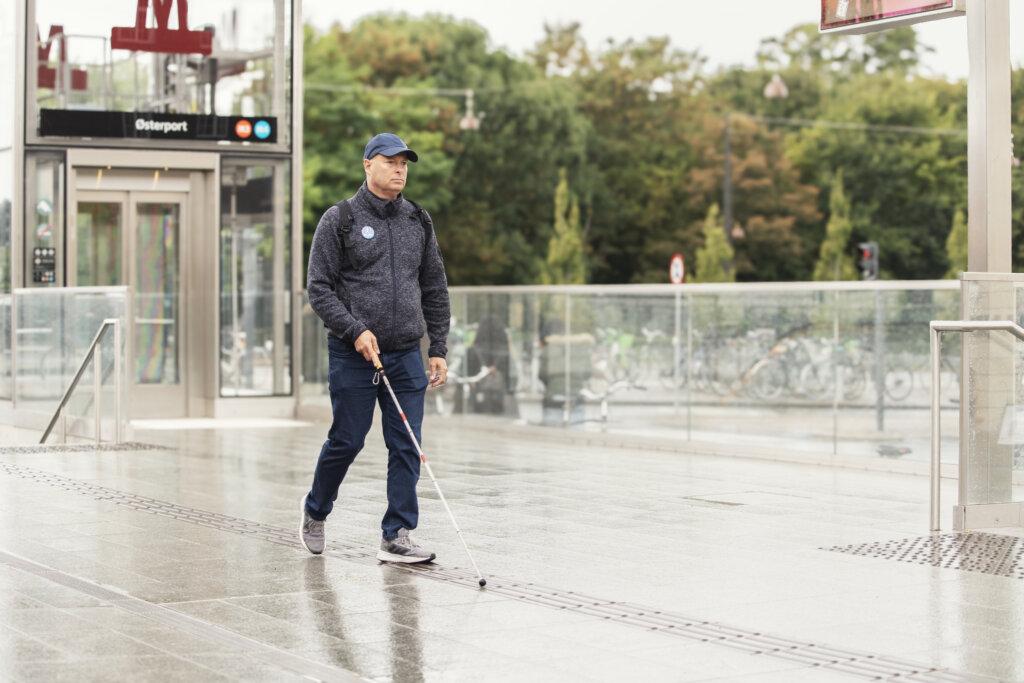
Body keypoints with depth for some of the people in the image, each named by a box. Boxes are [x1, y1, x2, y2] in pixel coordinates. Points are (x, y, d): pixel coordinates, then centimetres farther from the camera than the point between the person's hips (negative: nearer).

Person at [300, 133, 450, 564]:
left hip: (406, 355, 4)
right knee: (346, 442, 3)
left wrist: (438, 349, 9)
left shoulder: (418, 222, 11)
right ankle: (315, 514, 28)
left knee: (406, 447, -1)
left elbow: (435, 289, 15)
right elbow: (319, 288, -5)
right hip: (353, 355, -4)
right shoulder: (340, 220, -3)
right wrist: (356, 330, -16)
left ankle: (396, 537, 4)